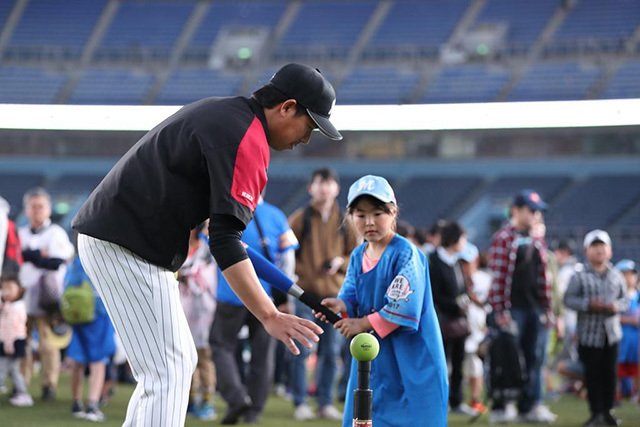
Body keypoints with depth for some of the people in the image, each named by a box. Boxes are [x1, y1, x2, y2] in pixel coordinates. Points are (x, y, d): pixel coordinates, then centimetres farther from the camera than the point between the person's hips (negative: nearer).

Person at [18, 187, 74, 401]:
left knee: (48, 344, -7)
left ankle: (49, 385, -1)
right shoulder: (21, 233, 17)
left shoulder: (57, 233, 1)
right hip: (22, 297, 4)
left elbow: (56, 263, -12)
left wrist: (28, 255, -8)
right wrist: (39, 254, -10)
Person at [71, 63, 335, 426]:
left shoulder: (221, 111, 15)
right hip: (129, 247, -11)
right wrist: (269, 316, -30)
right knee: (169, 372, -11)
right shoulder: (249, 140, -16)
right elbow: (225, 242, -25)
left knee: (180, 361, 17)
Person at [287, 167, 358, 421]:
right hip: (305, 292, -3)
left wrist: (341, 262, -7)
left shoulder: (345, 222, 8)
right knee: (302, 350, -4)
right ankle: (300, 403, 3)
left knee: (331, 351, 6)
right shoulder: (300, 218, 1)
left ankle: (325, 403, 14)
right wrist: (300, 271, -12)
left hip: (335, 294, 3)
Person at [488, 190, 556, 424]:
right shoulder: (503, 238, -5)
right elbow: (497, 275, -10)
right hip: (511, 308, -7)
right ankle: (499, 408, 4)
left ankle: (530, 405, 11)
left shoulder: (538, 241, 16)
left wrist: (547, 309, 13)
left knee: (534, 358, 5)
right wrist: (500, 311, -15)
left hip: (535, 308, 7)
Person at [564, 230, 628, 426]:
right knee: (592, 373, 2)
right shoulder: (580, 277, -6)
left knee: (609, 373, 7)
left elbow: (624, 299, 11)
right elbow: (568, 299, -8)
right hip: (589, 333, -3)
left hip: (611, 332, 3)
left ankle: (608, 410, 18)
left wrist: (617, 306, -10)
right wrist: (589, 304, -19)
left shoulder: (616, 277, 4)